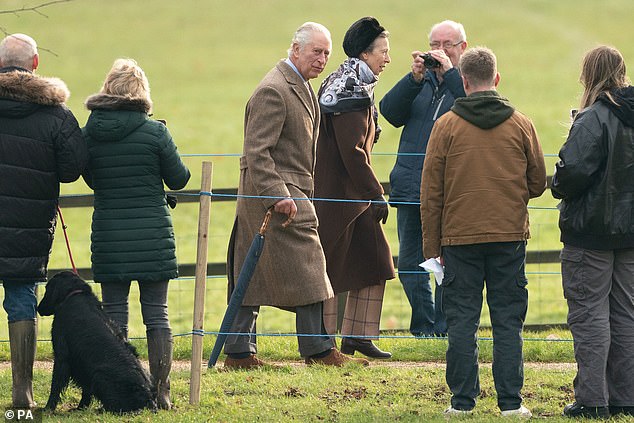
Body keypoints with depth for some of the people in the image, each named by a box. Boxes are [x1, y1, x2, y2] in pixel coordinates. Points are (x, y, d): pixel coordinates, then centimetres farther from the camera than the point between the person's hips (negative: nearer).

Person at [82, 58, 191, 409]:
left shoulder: (89, 133, -2)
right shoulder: (154, 131, -9)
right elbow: (178, 179, 0)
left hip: (108, 236, 2)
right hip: (152, 234, -2)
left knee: (114, 314, 8)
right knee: (156, 314, 5)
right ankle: (160, 391, 5)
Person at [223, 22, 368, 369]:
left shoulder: (300, 86, 17)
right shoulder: (273, 91, -16)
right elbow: (256, 150, -21)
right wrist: (278, 196, -26)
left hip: (286, 193, 10)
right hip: (275, 190, -10)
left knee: (253, 274, 10)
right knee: (306, 269, -5)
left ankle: (239, 352, 12)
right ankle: (318, 350, 0)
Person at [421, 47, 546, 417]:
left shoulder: (446, 126, -2)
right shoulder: (521, 125, 1)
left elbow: (431, 193, -1)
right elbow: (538, 183, 7)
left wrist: (432, 246, 5)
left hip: (459, 237, -1)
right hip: (510, 235, 1)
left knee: (462, 321, 4)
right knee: (508, 321, 5)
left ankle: (463, 400, 4)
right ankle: (511, 402, 2)